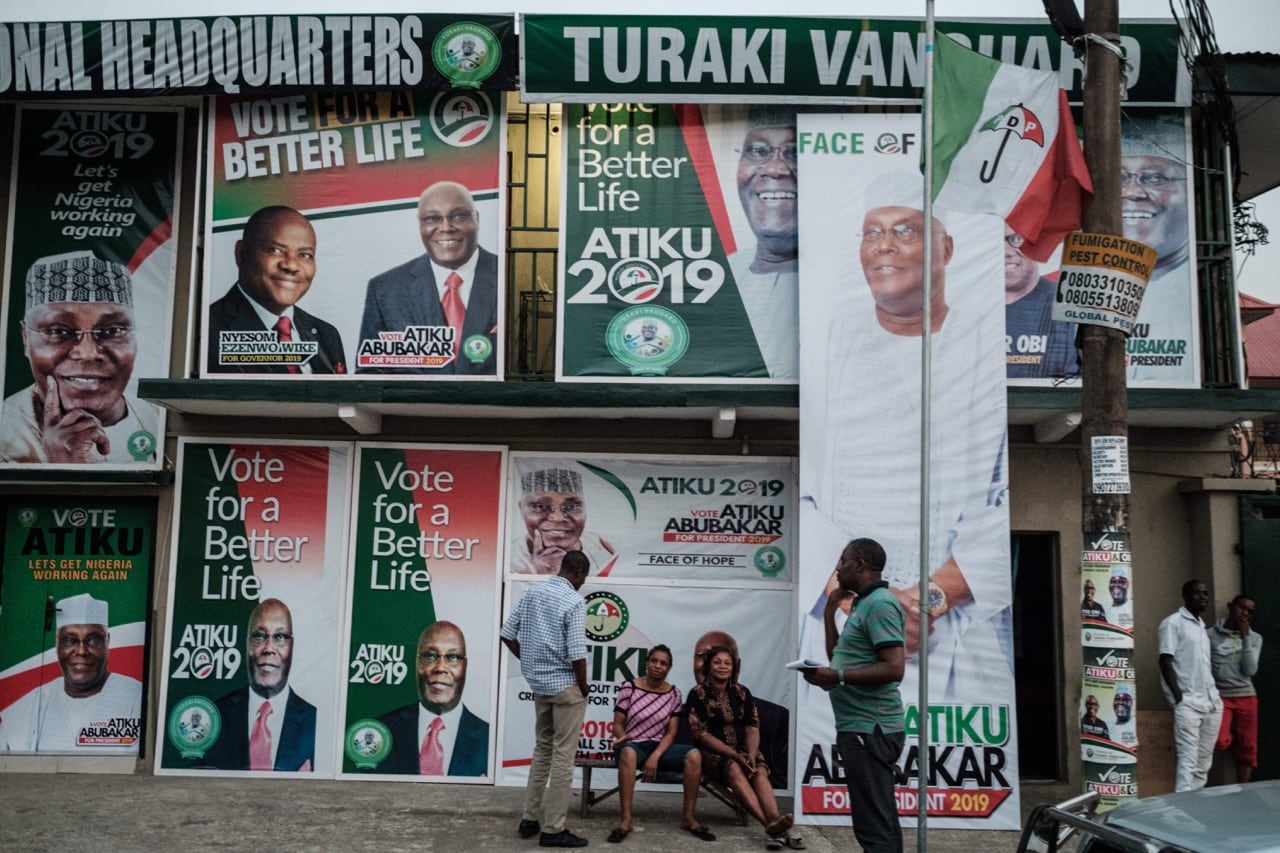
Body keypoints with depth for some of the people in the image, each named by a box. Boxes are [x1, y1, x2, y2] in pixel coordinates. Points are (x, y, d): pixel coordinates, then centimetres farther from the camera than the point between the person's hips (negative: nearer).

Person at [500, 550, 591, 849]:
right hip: (565, 686, -7)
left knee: (542, 749, 18)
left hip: (538, 683, 7)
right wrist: (584, 686, -6)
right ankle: (552, 829, 4)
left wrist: (529, 662, 14)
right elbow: (576, 654, -21)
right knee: (562, 755, 0)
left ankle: (530, 818, 24)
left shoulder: (533, 592, 4)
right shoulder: (574, 602, -17)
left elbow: (507, 634, 7)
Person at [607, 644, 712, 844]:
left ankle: (688, 817, -12)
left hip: (659, 747, 3)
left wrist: (656, 756, -17)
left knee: (694, 755, -25)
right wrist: (622, 736, -26)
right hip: (633, 745, -3)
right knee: (628, 752, -41)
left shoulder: (674, 693, 3)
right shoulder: (629, 687, -4)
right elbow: (617, 724, -2)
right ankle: (625, 819, -34)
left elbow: (671, 733, 0)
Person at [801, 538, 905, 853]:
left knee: (874, 826, -8)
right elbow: (839, 659, 22)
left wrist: (837, 678, -25)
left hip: (867, 729, -11)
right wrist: (829, 613, 15)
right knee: (880, 822, 16)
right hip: (864, 726, 11)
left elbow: (894, 669, -24)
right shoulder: (865, 604, 17)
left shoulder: (879, 604, -14)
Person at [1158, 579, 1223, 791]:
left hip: (1211, 703, 8)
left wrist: (1214, 696, 9)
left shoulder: (1201, 625, 18)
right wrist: (1179, 698, -17)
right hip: (1188, 704, -8)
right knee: (1189, 760, -11)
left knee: (1204, 761, 8)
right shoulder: (1173, 622, -6)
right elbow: (1165, 661, -11)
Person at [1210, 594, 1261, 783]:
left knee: (1247, 748, 5)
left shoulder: (1254, 638, 6)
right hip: (1221, 696, -3)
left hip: (1246, 697, 3)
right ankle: (1229, 733, 13)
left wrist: (1245, 637, -8)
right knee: (1221, 741, -22)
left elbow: (1250, 670, -5)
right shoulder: (1211, 635, -3)